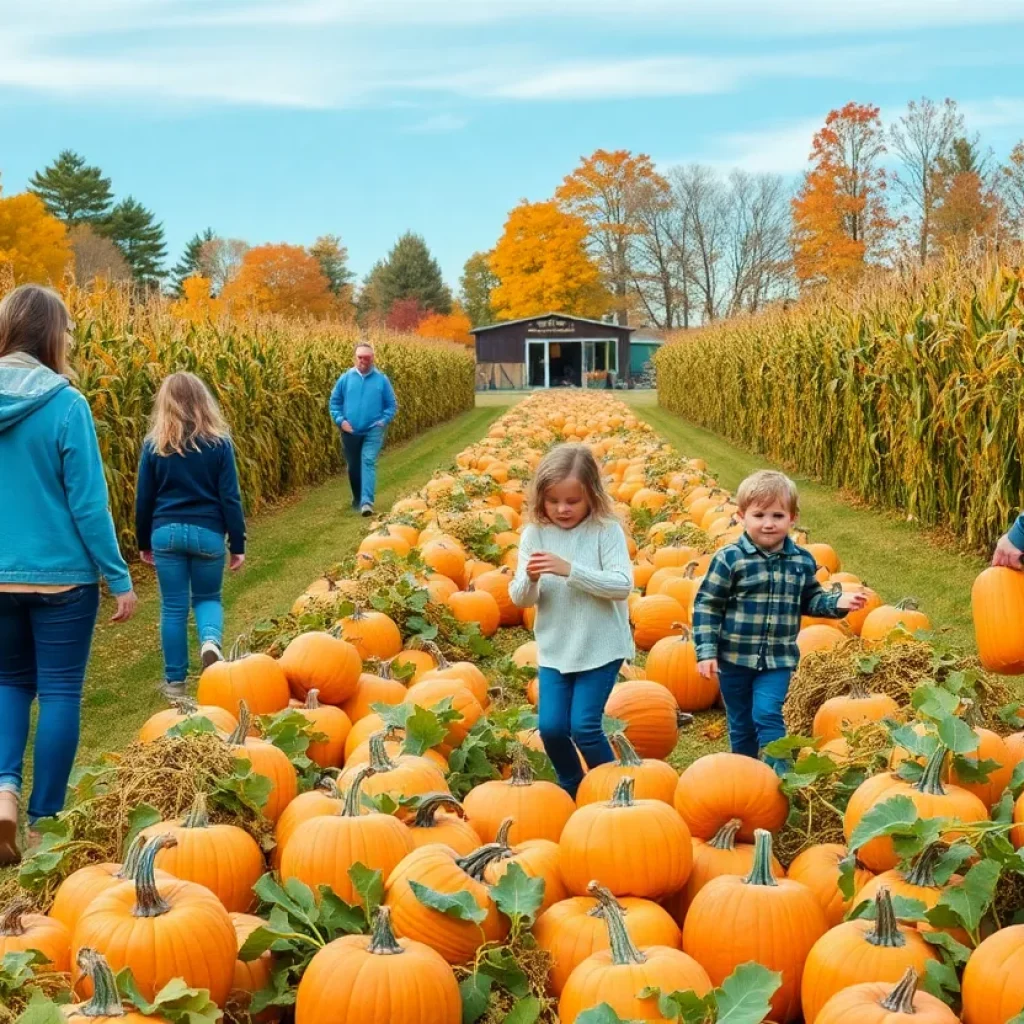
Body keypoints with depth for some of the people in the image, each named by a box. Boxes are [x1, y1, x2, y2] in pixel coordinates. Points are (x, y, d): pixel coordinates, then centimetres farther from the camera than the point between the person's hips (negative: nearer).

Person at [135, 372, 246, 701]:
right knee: (207, 597, 19)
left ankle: (175, 681, 15)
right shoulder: (218, 443, -3)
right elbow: (230, 498, -3)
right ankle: (211, 640, -12)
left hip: (166, 533, 0)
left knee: (173, 607, 10)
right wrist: (238, 545, 4)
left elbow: (144, 499, 4)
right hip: (208, 533, 0)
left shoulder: (154, 445, 0)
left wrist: (143, 543, 17)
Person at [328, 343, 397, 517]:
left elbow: (392, 405, 4)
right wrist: (340, 420, -6)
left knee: (368, 462, -19)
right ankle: (357, 498, 33)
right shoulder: (345, 378, 1)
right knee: (353, 467, 13)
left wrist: (383, 421, -9)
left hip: (373, 431, -2)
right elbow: (334, 402, 7)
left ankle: (366, 502, -27)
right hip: (350, 432, 2)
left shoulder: (381, 380, -1)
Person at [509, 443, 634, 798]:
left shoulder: (606, 530, -11)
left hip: (600, 647, -4)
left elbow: (622, 585, -21)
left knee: (584, 726, -8)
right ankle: (571, 791, 26)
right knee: (551, 727, -1)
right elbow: (520, 599, -1)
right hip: (554, 649, 4)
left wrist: (570, 570, -31)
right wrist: (529, 579, -25)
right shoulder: (534, 534, -3)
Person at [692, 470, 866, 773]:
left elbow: (810, 600, 15)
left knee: (767, 715, -13)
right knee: (740, 724, 11)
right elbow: (706, 605, -9)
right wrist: (706, 651, -14)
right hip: (734, 657, -1)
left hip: (778, 658, 1)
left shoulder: (802, 561, 0)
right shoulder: (729, 559, -12)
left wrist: (837, 603, -5)